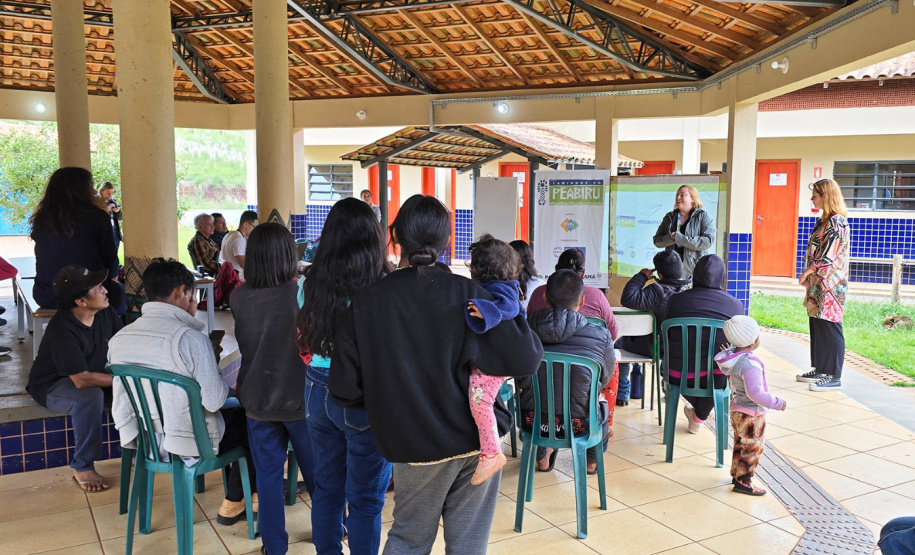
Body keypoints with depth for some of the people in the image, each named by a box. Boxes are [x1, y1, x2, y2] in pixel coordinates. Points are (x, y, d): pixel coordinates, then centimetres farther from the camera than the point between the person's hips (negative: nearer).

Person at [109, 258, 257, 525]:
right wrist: (227, 385, -1)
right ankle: (234, 502, 28)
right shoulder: (191, 338, -26)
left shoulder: (118, 339, -4)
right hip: (189, 443, -7)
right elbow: (214, 401, -24)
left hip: (143, 439, 7)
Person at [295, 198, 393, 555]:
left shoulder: (311, 282, -1)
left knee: (326, 485, 21)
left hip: (318, 390, 6)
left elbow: (304, 342, 11)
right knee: (365, 497, 8)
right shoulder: (383, 287, -18)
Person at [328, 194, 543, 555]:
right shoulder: (466, 294, -13)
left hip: (415, 445, 0)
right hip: (478, 440, 0)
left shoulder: (366, 302, -11)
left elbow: (344, 392, -7)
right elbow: (526, 359, -16)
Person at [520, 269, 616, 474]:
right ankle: (592, 461, 50)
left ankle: (542, 457, 46)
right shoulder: (601, 336, -17)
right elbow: (605, 377, 3)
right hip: (578, 424, -1)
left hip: (532, 421, 2)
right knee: (601, 403, 34)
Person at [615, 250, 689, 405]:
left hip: (655, 349, -7)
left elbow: (627, 299, -35)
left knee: (620, 342, 23)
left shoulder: (658, 291, -31)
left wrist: (641, 276, -21)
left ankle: (622, 394, 28)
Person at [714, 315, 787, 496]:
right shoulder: (750, 364, -31)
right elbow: (755, 392, -33)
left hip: (737, 410, 9)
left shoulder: (731, 357, -3)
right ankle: (742, 481, 12)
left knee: (740, 444, 22)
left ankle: (736, 473, 35)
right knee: (753, 447, 4)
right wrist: (777, 403, -26)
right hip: (751, 415, -9)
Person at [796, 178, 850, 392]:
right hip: (818, 283, 9)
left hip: (829, 284, -9)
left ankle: (834, 377, 2)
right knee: (817, 326, 13)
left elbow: (828, 255, -19)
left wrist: (809, 271, -13)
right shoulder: (824, 220, 14)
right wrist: (809, 277, 13)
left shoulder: (836, 222, -14)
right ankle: (820, 370, 23)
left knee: (829, 327, -5)